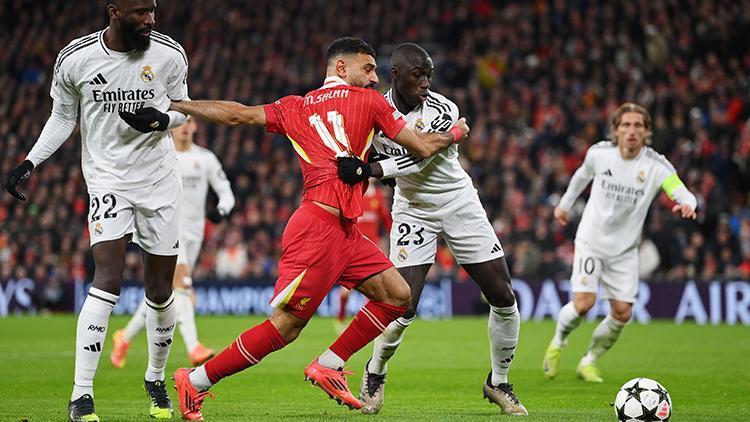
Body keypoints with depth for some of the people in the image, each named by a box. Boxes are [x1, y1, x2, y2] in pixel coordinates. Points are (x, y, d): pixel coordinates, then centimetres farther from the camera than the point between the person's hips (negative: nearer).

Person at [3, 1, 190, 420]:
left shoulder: (169, 54, -7)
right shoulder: (76, 59, -9)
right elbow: (63, 118, 7)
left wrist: (159, 120, -15)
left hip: (160, 180, 2)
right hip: (107, 179, -2)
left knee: (161, 290, 7)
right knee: (108, 280, -19)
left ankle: (156, 379, 32)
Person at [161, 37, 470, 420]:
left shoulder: (294, 108, 18)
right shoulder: (368, 101, 3)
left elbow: (236, 114, 7)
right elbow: (422, 147, 6)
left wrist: (172, 105, 11)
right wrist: (456, 133, 25)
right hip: (320, 227, -9)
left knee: (397, 295, 10)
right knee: (285, 324, -8)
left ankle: (328, 366, 12)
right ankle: (195, 381, -1)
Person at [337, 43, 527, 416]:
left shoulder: (443, 112, -19)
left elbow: (416, 160, -31)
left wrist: (370, 169, -43)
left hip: (459, 204, 0)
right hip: (413, 210, 0)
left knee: (504, 298, -3)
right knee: (404, 307, -14)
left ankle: (499, 383, 17)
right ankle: (375, 374, 14)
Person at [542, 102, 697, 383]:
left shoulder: (656, 165, -15)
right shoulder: (599, 152, -9)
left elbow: (684, 194, -26)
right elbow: (583, 174, 14)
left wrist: (686, 205, -50)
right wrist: (565, 203, 25)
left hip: (625, 249, 1)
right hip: (591, 241, -1)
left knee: (622, 313, -4)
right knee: (584, 302, -18)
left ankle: (589, 362, 20)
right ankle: (558, 341, 14)